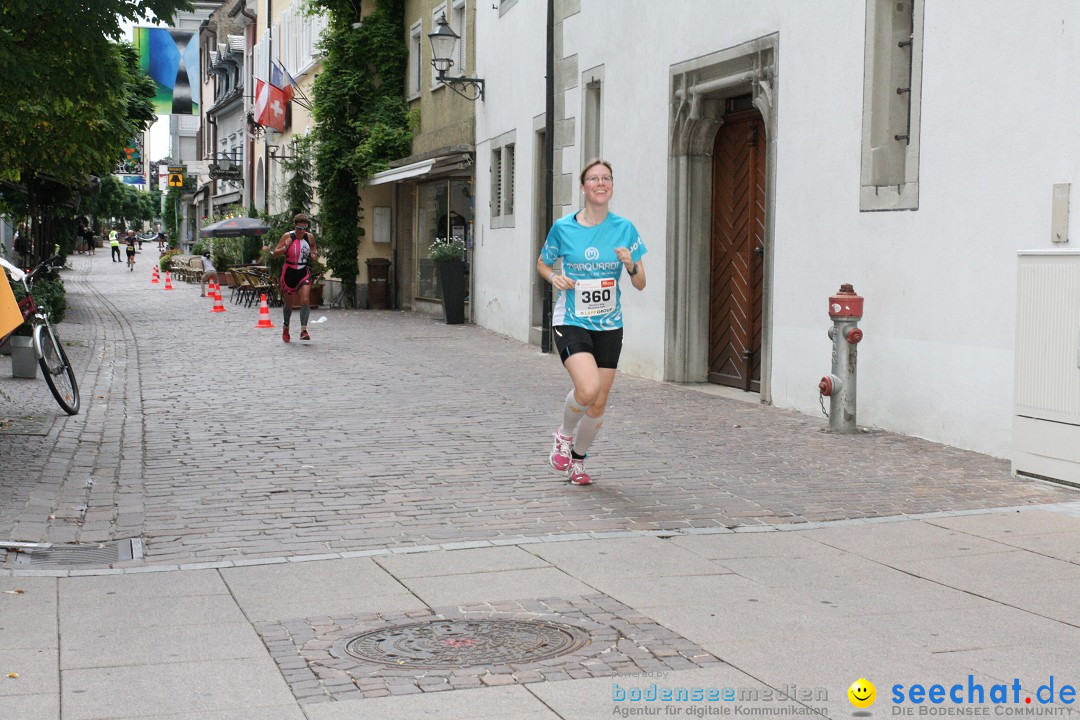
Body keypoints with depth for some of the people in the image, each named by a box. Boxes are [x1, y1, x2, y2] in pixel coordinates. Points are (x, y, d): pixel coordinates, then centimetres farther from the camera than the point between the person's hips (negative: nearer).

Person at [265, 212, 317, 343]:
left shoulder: (310, 237, 0)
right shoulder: (287, 236, -9)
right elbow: (275, 253, -7)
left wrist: (313, 254, 3)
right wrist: (285, 248, -25)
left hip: (303, 273, 2)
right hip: (289, 272, -1)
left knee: (305, 301, -17)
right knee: (288, 303, 11)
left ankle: (303, 330, -16)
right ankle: (286, 328, 34)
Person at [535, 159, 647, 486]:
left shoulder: (624, 228, -1)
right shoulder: (563, 228, -4)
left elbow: (640, 284, 2)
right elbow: (542, 263, 13)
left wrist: (629, 264, -18)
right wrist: (555, 278, -9)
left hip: (608, 325, 3)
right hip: (570, 322, -3)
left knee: (599, 403, 5)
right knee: (588, 388, -25)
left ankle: (578, 458, 32)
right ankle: (564, 434, 7)